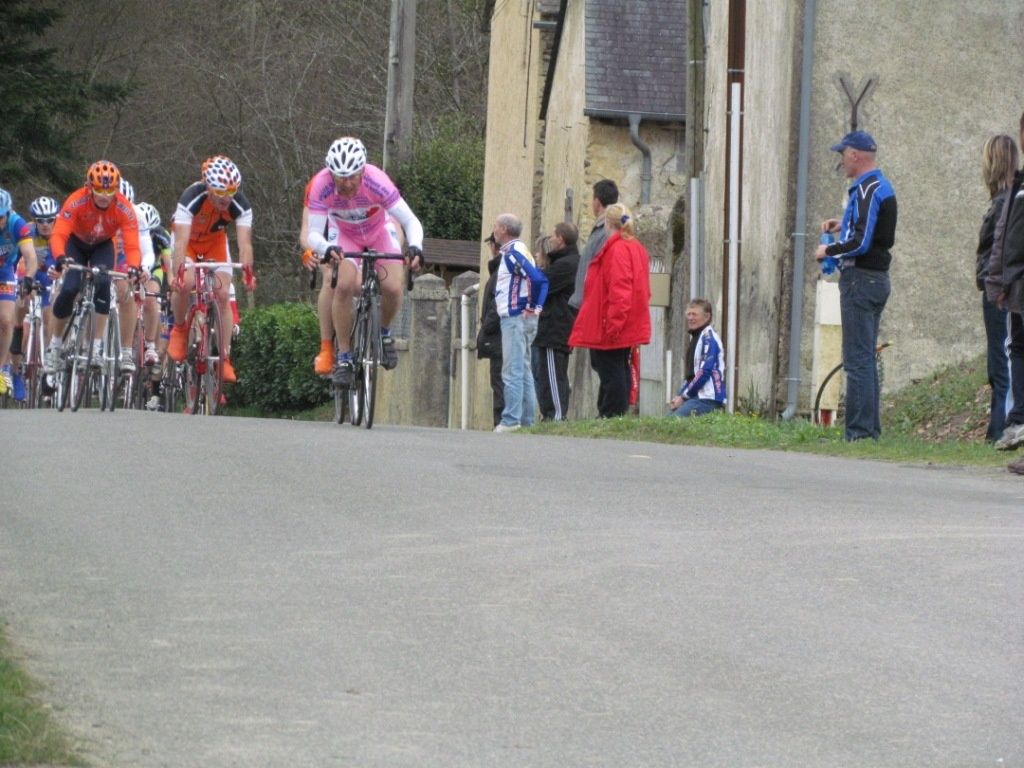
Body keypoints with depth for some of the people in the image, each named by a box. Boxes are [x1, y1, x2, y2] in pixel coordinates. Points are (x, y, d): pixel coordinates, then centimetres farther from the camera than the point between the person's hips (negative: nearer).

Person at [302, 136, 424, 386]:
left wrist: (415, 247, -54)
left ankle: (385, 332, 11)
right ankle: (343, 357, -16)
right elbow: (313, 234, -34)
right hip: (344, 236, 0)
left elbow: (411, 221, -35)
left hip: (380, 234, 0)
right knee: (345, 285, -27)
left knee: (392, 288, -21)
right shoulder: (321, 186, -32)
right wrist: (327, 249, -56)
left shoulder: (376, 181, -35)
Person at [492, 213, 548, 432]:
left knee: (512, 371, -11)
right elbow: (541, 280, 18)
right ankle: (526, 420, 14)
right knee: (523, 371, 12)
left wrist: (532, 307, -17)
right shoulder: (512, 252, 17)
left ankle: (510, 420, -13)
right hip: (518, 318, 10)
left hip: (515, 318, -10)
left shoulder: (513, 252, -13)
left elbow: (536, 278, -26)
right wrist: (537, 306, 8)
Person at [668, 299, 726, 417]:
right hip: (696, 396, 10)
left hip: (708, 399, -10)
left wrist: (683, 396, -11)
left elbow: (704, 372, -17)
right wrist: (679, 395, 9)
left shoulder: (708, 339, -10)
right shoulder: (696, 337, 21)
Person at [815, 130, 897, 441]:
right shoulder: (882, 187, 15)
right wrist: (843, 226, 16)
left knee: (857, 360, -10)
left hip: (860, 279, -10)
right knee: (866, 359, 14)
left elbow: (861, 242, -23)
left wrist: (829, 251, -10)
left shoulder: (867, 190, -16)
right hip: (878, 278, 10)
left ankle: (859, 431, -11)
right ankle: (871, 428, 16)